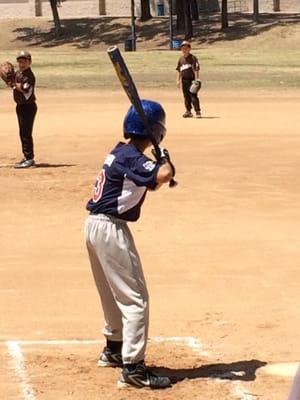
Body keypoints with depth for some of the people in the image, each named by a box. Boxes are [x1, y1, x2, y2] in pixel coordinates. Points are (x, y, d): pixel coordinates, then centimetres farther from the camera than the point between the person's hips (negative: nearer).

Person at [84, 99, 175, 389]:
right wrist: (165, 158, -10)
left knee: (114, 293, 26)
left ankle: (113, 349, 42)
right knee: (135, 299, -7)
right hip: (111, 228, -10)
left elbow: (147, 181, 19)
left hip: (94, 224, 10)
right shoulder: (132, 158, -17)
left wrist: (161, 171, -1)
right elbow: (163, 176, -32)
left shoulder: (120, 152, 11)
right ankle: (132, 368, -10)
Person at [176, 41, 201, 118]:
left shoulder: (193, 58, -5)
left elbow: (196, 69, -10)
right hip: (184, 80, 6)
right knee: (186, 96, 11)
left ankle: (198, 111, -8)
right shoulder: (181, 59, 13)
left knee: (193, 96, -11)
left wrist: (196, 80, -16)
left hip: (191, 79, -6)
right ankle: (188, 111, 19)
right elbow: (179, 71, 17)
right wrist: (178, 80, 11)